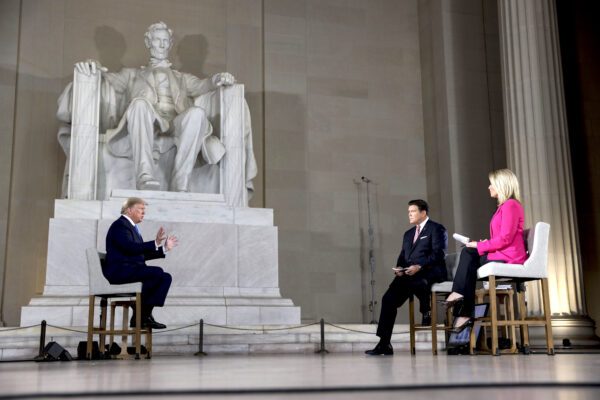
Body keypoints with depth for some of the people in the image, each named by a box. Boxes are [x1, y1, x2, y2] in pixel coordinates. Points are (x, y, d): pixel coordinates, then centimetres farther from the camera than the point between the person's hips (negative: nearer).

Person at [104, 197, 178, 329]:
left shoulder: (131, 226, 22)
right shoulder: (120, 225, -8)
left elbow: (142, 254, 21)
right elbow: (132, 248, -24)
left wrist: (164, 248, 16)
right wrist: (155, 243, -30)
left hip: (129, 269, 10)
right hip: (119, 270, -10)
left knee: (166, 277, 0)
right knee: (157, 272, -23)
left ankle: (142, 316, -5)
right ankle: (142, 316, -14)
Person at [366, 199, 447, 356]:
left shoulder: (437, 229, 4)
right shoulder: (408, 234, 27)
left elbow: (438, 254, -9)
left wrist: (419, 266, -22)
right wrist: (399, 268, -1)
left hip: (431, 271, -7)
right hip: (409, 273, 7)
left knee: (416, 280, -41)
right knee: (388, 299, -13)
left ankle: (426, 309, -11)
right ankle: (384, 343, -12)